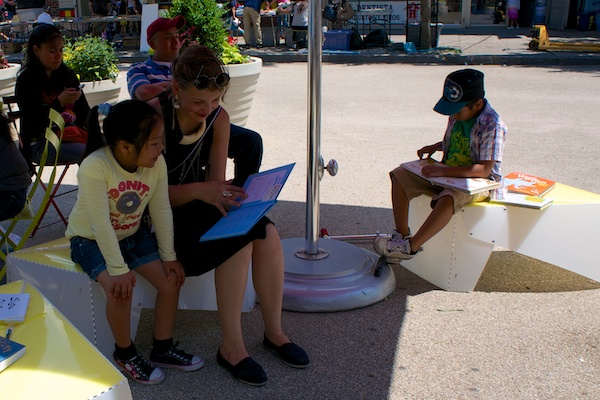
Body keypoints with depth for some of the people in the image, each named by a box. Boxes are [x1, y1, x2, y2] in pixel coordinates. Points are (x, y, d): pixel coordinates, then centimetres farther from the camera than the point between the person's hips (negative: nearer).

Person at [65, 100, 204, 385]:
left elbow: (161, 211, -8)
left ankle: (162, 349, 13)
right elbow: (101, 225, -32)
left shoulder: (157, 163, -16)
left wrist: (168, 256, -6)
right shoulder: (94, 168, -33)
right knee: (120, 289, -27)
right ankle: (124, 353, 0)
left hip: (133, 234, 6)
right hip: (91, 239, -5)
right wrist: (118, 270, -30)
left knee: (171, 280, -6)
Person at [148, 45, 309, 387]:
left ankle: (274, 331, -3)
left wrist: (223, 197, -23)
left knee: (267, 233, -20)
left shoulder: (218, 118, -3)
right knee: (239, 240, -28)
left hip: (199, 204, 6)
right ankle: (231, 346, -16)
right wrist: (199, 191, -35)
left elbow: (215, 179, -1)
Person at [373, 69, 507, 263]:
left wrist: (443, 171, -32)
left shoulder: (492, 125, -21)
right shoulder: (457, 114, 1)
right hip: (450, 174, 8)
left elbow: (485, 169, -27)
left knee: (448, 198, -41)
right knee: (399, 176, -4)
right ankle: (401, 235, -9)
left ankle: (410, 247, -30)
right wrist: (435, 147, 2)